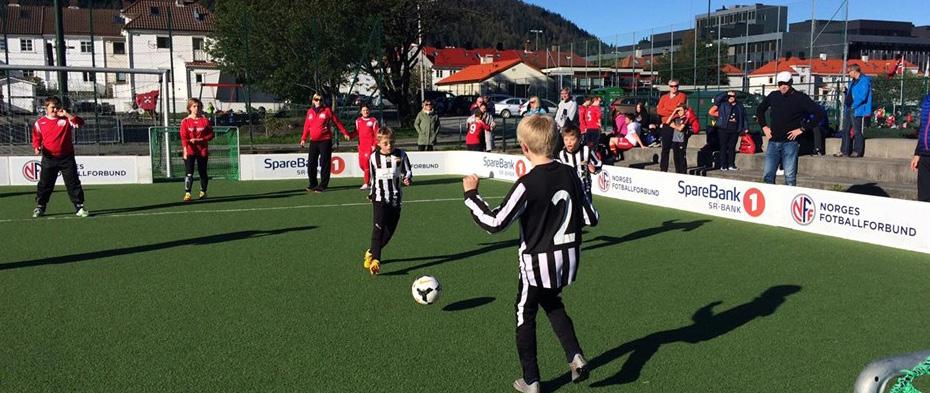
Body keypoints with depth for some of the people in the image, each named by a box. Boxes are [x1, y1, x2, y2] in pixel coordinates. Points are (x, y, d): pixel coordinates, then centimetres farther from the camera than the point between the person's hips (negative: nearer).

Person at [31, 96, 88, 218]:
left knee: (73, 183, 0)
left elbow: (80, 123, -14)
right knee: (44, 184, 7)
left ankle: (79, 207, 4)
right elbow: (36, 139, 10)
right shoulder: (40, 122, 5)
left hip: (67, 158, -1)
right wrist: (36, 147, -9)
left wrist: (66, 114, -17)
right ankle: (40, 208, 18)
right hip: (49, 158, 1)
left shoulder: (66, 120, 3)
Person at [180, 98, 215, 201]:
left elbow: (211, 135, 3)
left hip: (202, 151, 1)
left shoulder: (205, 121, 4)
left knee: (202, 172, 8)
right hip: (190, 151, -1)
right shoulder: (185, 121, 0)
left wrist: (199, 140, -11)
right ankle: (187, 193, -8)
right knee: (189, 173, -9)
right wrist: (185, 150, -21)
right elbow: (184, 137, -7)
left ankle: (203, 192, 23)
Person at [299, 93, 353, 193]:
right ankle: (313, 184, 19)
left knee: (324, 164, -4)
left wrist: (345, 133, 3)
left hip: (325, 141, -4)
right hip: (313, 141, 4)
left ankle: (322, 185, 1)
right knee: (311, 164, 6)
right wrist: (303, 138, 10)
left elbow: (337, 122, 2)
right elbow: (307, 126, 14)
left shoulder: (327, 110, -1)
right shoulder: (310, 112, 9)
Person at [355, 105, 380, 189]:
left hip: (370, 145, -5)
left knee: (366, 163, -12)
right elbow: (356, 132, 13)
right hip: (361, 145, 5)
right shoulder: (358, 121, 13)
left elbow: (377, 134, -2)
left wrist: (375, 145, -9)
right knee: (361, 164, 4)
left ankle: (366, 183, -7)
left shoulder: (373, 121, -1)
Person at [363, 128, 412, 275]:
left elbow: (408, 171, 3)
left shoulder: (400, 155, 0)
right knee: (378, 228, -17)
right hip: (379, 199, -2)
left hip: (395, 199, 2)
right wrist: (370, 194, 18)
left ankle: (371, 252, 29)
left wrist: (407, 179, -19)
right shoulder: (374, 157, 2)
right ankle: (375, 260, -23)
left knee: (389, 231, 7)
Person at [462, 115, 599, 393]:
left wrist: (471, 195, -12)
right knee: (552, 303, 31)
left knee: (525, 316, 15)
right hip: (568, 259, 6)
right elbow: (591, 218, 3)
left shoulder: (527, 184, -22)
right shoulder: (570, 175, -3)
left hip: (537, 263, -5)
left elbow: (495, 223, -23)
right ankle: (575, 356, 17)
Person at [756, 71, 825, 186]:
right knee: (767, 175, 2)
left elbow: (819, 114, -8)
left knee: (790, 177, -3)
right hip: (773, 141, 4)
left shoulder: (800, 98, -4)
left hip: (790, 142, -4)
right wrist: (764, 126, 14)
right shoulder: (773, 96, 8)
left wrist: (802, 129, -10)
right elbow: (760, 110, 26)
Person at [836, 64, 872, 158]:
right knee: (845, 130, 10)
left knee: (857, 131, -2)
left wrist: (854, 105, -21)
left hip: (857, 110, -10)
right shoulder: (853, 81, 17)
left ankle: (857, 152, 6)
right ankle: (844, 151, 15)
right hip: (849, 109, 10)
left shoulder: (864, 80, -12)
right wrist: (846, 90, 6)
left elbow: (862, 96, -20)